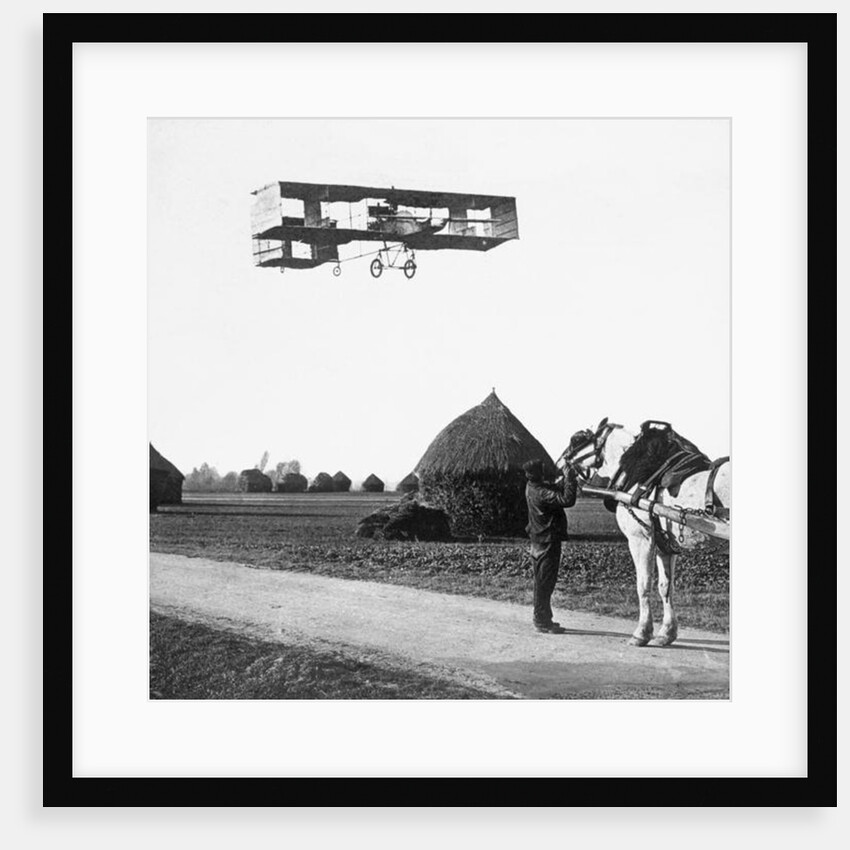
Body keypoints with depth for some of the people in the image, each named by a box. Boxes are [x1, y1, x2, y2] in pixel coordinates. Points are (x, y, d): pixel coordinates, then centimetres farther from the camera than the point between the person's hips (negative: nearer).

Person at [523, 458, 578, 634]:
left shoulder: (532, 487, 5)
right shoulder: (541, 493, -25)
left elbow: (557, 492, 15)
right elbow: (567, 500, -30)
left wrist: (566, 480, 1)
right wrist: (570, 479, -20)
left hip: (540, 540, 10)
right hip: (547, 542, -10)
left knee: (544, 582, 16)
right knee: (545, 582, -3)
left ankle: (542, 619, 24)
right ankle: (542, 622, 2)